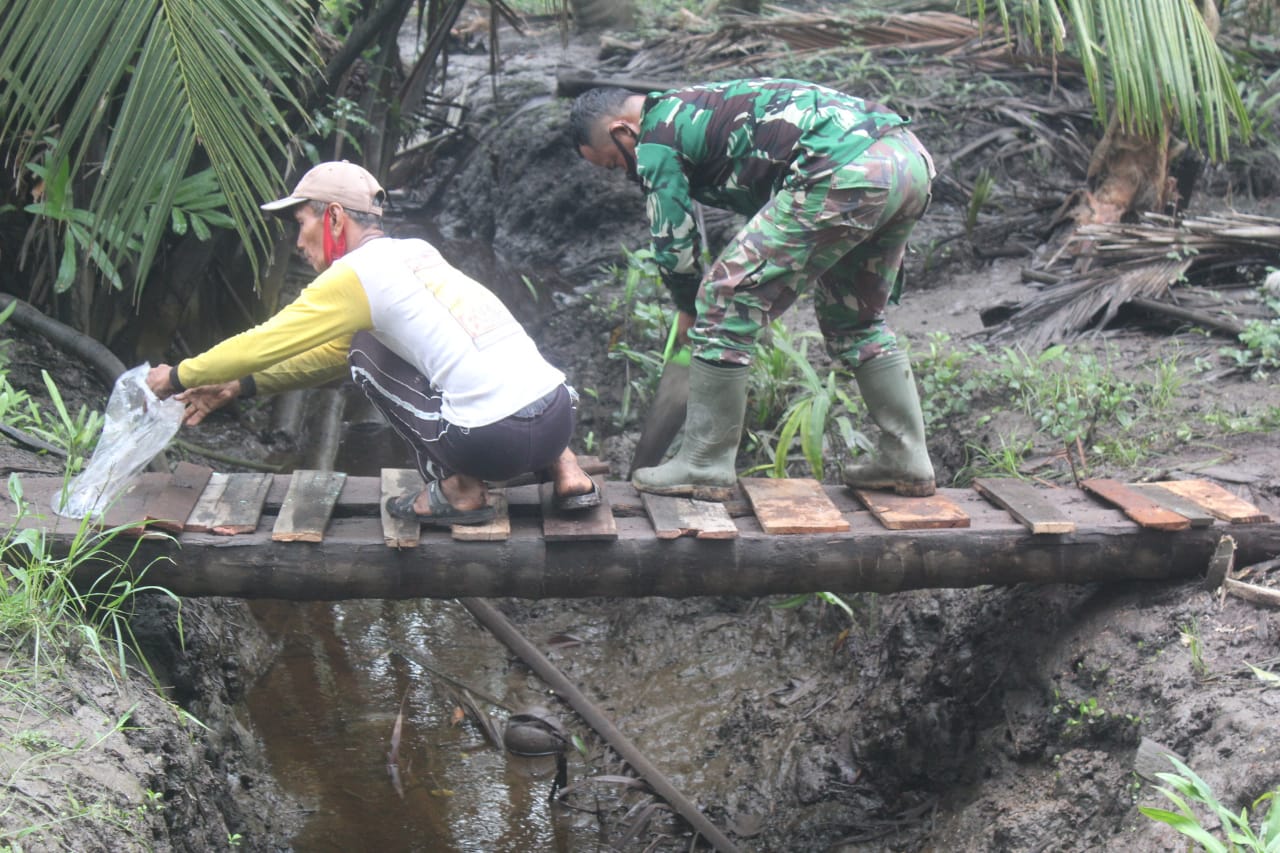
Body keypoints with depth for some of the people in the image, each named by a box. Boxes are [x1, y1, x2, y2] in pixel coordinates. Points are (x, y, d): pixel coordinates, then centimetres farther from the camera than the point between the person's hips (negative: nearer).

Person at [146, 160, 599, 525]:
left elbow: (264, 344, 4)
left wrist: (178, 377, 20)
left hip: (497, 442, -7)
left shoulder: (358, 273, -3)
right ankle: (564, 469, 17)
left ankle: (457, 490, 3)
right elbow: (329, 354, 33)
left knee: (366, 352, 9)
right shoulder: (414, 254, 23)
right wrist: (240, 387, 33)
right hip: (560, 416, 7)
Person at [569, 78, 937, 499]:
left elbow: (673, 240, 10)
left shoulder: (657, 136, 5)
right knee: (855, 317, 26)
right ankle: (906, 460, 25)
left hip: (845, 171, -10)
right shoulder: (699, 105, 33)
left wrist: (689, 311, 29)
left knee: (726, 302, 0)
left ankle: (704, 465, 5)